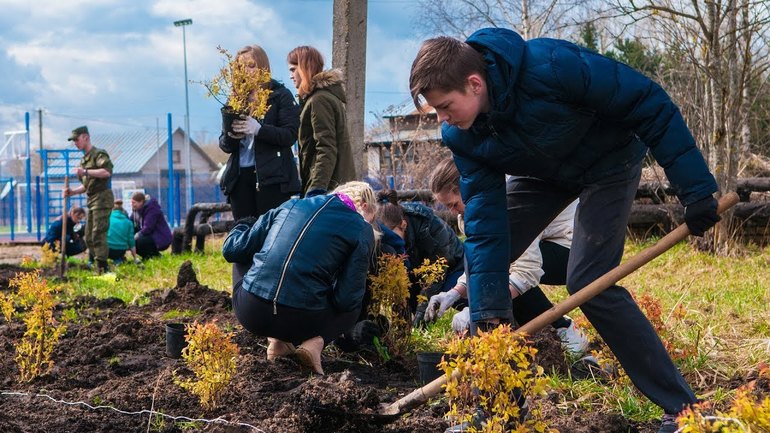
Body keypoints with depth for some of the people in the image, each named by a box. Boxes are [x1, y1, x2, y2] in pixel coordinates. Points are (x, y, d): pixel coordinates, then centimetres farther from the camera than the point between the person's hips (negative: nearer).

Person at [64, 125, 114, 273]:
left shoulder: (99, 154, -6)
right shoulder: (84, 160, 22)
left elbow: (107, 172, -24)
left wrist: (86, 172, -25)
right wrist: (72, 191, 10)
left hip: (101, 197, -10)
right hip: (92, 200, 10)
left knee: (98, 235, -13)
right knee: (89, 237, 10)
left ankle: (102, 269, -12)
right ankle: (93, 265, 16)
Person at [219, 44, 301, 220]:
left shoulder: (281, 96, 3)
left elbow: (290, 135, -8)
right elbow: (224, 145, 13)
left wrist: (258, 129, -22)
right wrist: (231, 135, -10)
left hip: (272, 179, -4)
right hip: (240, 178, 4)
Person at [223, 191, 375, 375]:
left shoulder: (289, 206, 15)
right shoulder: (362, 230, 6)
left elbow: (231, 251, 19)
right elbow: (347, 300, -1)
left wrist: (242, 226, 42)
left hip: (250, 313, 2)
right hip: (300, 320, -2)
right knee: (351, 308, 30)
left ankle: (277, 340, 12)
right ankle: (316, 341, -1)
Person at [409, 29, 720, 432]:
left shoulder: (551, 66, -39)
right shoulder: (460, 135, -19)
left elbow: (649, 102, -30)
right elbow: (485, 220, -18)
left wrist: (695, 186, -30)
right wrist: (488, 313, -24)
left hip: (607, 161, -6)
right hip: (544, 172, 6)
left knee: (588, 281, -20)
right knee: (481, 258, -3)